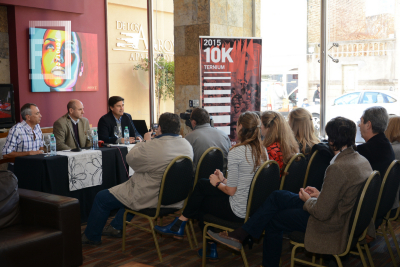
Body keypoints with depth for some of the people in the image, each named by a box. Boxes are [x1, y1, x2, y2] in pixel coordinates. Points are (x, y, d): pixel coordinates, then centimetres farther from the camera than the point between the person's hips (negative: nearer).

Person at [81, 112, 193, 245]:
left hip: (150, 199, -8)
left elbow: (130, 158, -10)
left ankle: (91, 237, 30)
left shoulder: (152, 146, -27)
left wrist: (145, 141, 3)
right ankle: (117, 227, 42)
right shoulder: (187, 145, -5)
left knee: (101, 198, 12)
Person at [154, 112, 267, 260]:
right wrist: (224, 180, 14)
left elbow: (231, 190, -18)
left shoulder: (236, 152, -19)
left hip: (239, 212, -8)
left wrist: (217, 183, 1)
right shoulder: (262, 151, 4)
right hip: (255, 207, 8)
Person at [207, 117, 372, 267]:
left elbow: (322, 213, -25)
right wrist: (320, 195, 8)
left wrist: (308, 200, -5)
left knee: (273, 221, 10)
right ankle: (239, 235, 13)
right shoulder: (362, 160, 1)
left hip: (329, 225, -9)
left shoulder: (337, 168, -29)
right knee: (277, 196, 9)